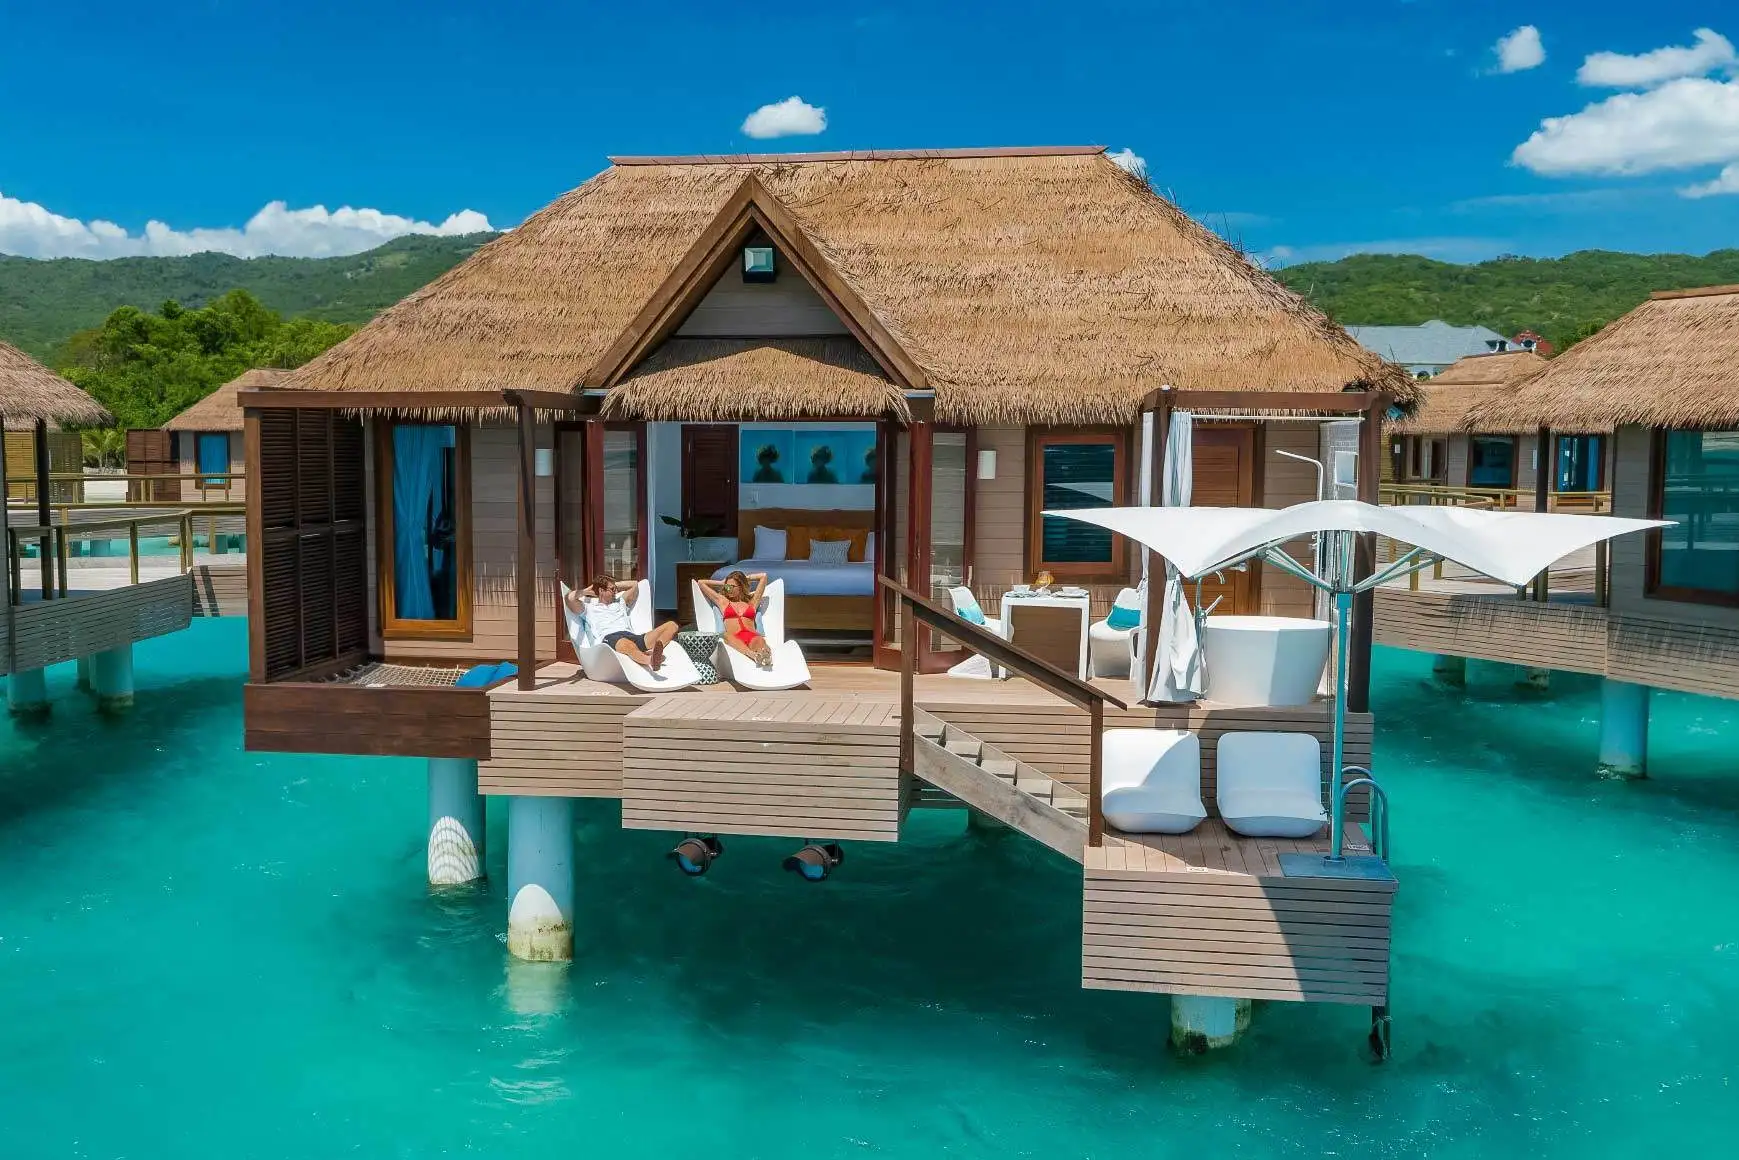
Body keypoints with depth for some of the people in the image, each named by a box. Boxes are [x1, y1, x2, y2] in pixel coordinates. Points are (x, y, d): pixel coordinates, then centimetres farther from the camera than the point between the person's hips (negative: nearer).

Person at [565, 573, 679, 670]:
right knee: (628, 645, -45)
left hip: (633, 636, 6)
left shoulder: (619, 602, 38)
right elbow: (570, 598, 6)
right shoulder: (589, 607, 22)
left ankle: (653, 652, -45)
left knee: (672, 625, -15)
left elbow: (634, 585, 47)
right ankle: (651, 661, -76)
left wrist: (614, 587, 40)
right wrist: (587, 591, 24)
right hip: (610, 638, -6)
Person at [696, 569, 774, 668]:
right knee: (727, 636, -40)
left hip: (753, 636, 1)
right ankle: (753, 655, -70)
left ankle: (764, 653, -76)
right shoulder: (723, 602, 30)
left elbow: (763, 576, 33)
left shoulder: (752, 602, 30)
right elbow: (701, 583, 34)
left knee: (760, 641, -38)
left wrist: (746, 578, 40)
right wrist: (721, 583, 41)